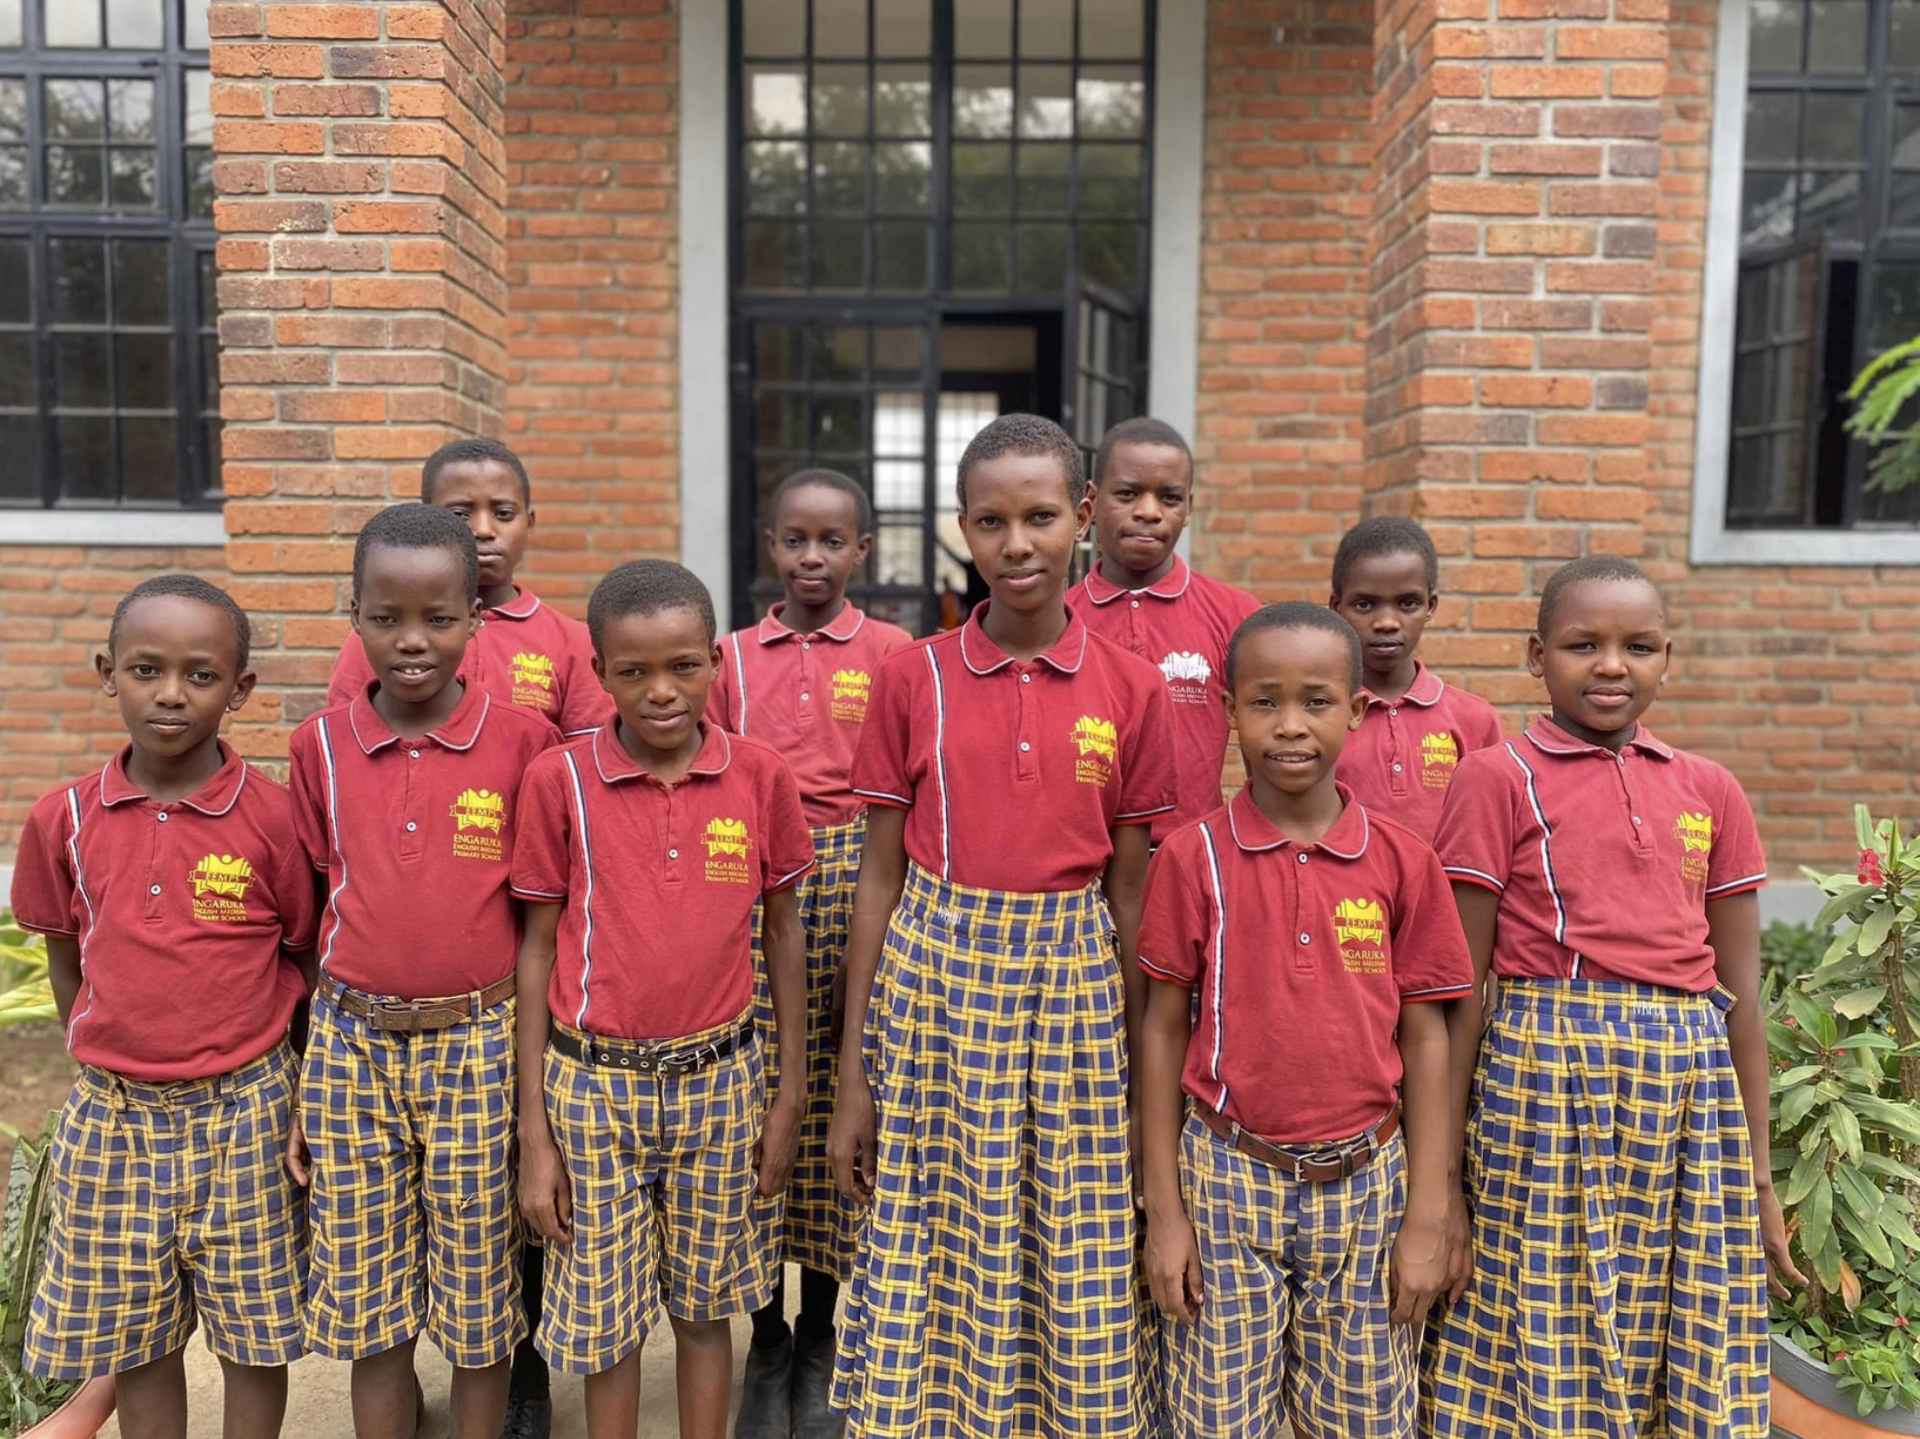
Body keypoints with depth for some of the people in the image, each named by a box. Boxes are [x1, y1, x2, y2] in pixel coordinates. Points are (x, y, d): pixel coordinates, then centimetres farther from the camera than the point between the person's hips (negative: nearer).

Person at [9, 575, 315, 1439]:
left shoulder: (272, 817, -11)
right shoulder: (64, 819, -3)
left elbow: (308, 957, -2)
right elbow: (66, 958, 10)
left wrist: (287, 1086, -1)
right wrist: (105, 1061, 7)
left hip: (244, 1113, -2)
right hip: (112, 1114, 3)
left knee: (256, 1331, 10)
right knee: (132, 1335, 15)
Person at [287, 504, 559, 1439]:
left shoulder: (523, 743, -6)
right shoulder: (320, 745, 1)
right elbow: (314, 916, 7)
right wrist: (305, 1082, 8)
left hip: (480, 1047, -2)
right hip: (351, 1047, 2)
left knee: (480, 1300, 10)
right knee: (365, 1303, 13)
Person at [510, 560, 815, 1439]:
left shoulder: (760, 776, -5)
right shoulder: (560, 780, -9)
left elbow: (781, 932, 4)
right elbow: (537, 947, -3)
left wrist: (791, 1093, 5)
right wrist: (533, 1130, -2)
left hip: (719, 1079, 1)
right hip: (593, 1085, -1)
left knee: (706, 1305, 15)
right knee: (603, 1318, 12)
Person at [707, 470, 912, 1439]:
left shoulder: (892, 653, 3)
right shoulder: (732, 657, 8)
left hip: (854, 886, -1)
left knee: (842, 1108, 4)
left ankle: (820, 1339, 22)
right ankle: (767, 1342, 21)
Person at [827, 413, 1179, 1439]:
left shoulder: (1131, 691, -1)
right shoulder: (913, 676, -2)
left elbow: (1128, 889, 5)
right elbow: (880, 873, 2)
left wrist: (1140, 1074, 6)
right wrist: (852, 1075, 2)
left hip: (1074, 986, 0)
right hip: (933, 978, 0)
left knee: (1072, 1267, 8)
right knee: (928, 1256, 8)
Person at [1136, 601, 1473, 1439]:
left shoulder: (1402, 861, -3)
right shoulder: (1193, 857, -7)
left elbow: (1423, 1038, 1)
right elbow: (1164, 1029, -2)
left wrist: (1427, 1219, 0)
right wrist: (1163, 1209, -2)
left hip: (1365, 1183, 1)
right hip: (1229, 1180, -1)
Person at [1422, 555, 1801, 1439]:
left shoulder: (1709, 792, 11)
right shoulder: (1499, 779, -2)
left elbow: (1739, 990, 13)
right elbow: (1461, 983, -2)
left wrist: (1758, 1170, 13)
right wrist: (1442, 1165, -2)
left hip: (1691, 1083, 4)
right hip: (1548, 1076, -4)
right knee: (1549, 1356, 2)